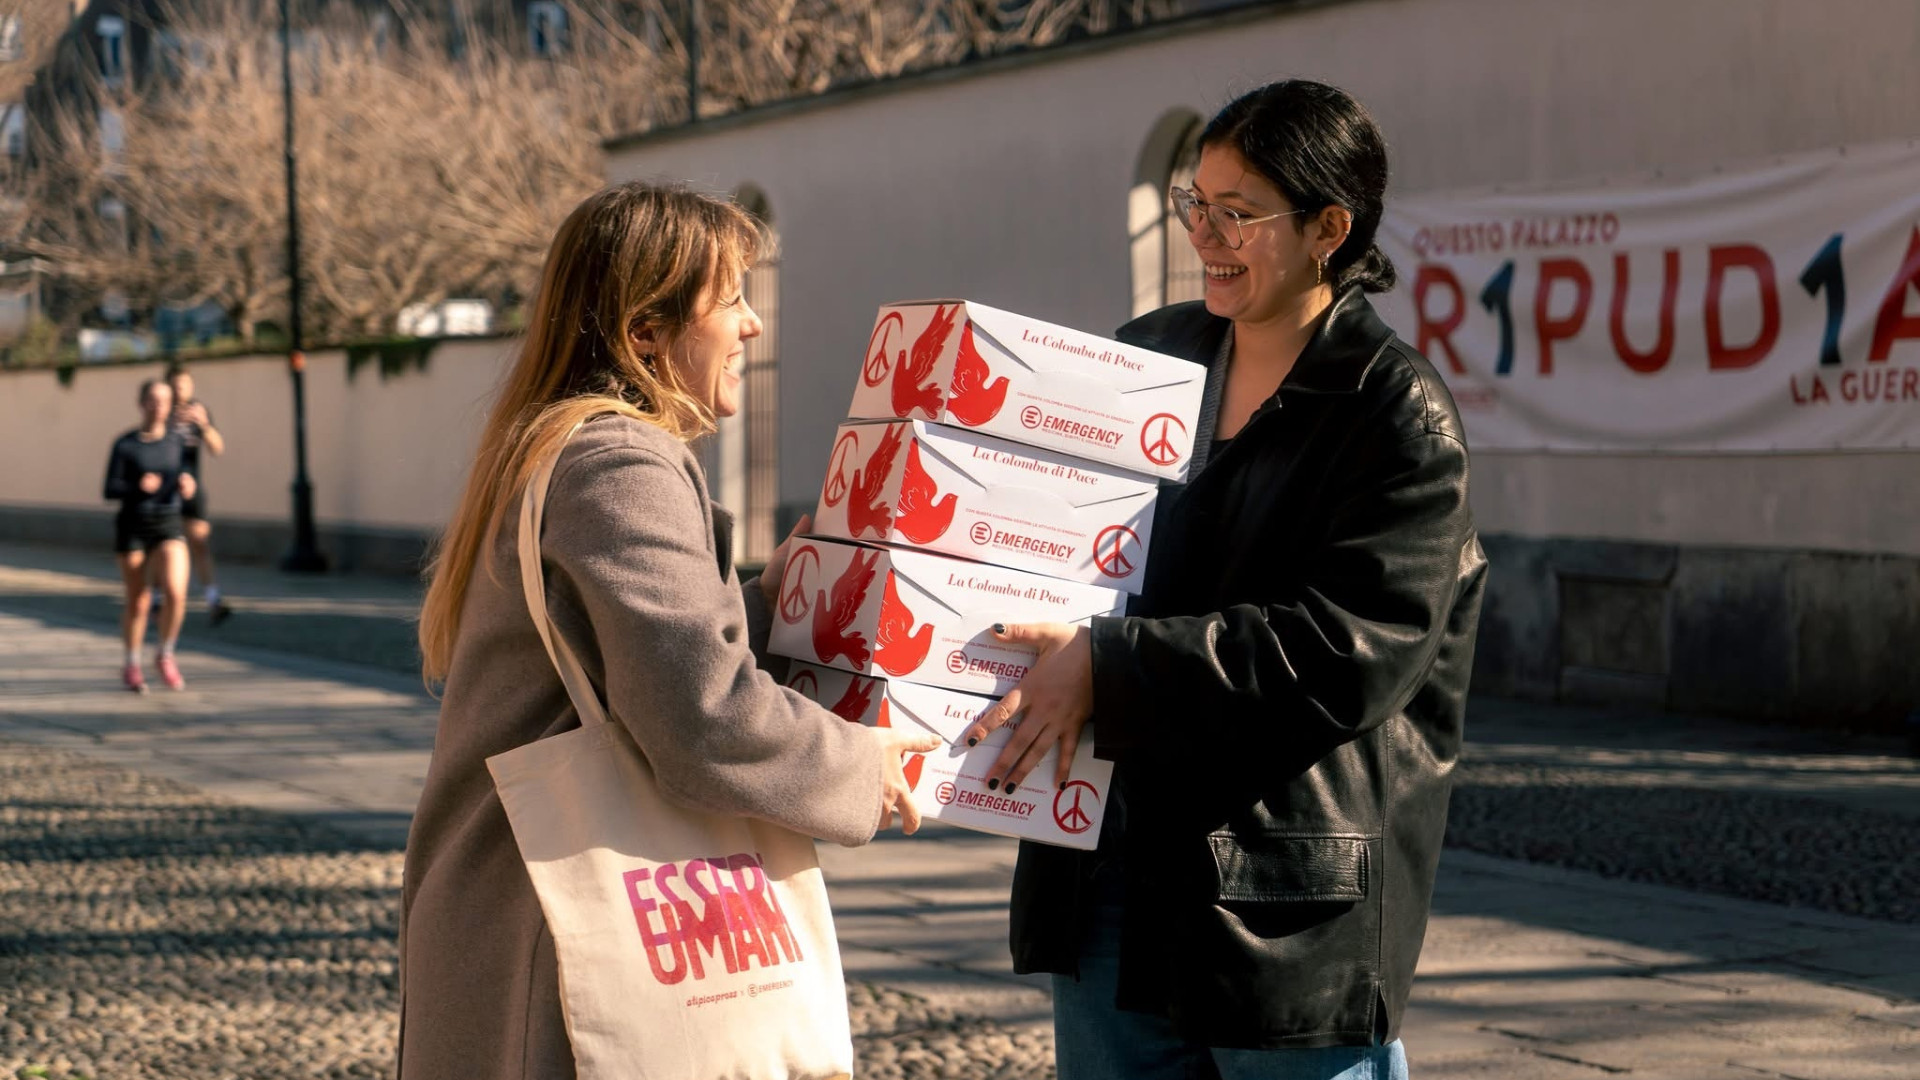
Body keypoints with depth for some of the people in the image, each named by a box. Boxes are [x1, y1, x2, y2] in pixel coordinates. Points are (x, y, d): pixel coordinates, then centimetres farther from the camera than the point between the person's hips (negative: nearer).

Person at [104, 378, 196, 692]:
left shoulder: (176, 441, 4)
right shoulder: (125, 445, -5)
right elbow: (110, 490, -8)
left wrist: (187, 485, -12)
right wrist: (139, 486, -26)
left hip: (168, 527, 2)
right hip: (133, 527, -2)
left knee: (176, 594, -17)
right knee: (138, 602, 5)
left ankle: (166, 657, 5)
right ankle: (132, 666, 27)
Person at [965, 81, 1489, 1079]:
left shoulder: (1399, 416, -9)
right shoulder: (1148, 358, 11)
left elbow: (1351, 650, -20)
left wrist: (1111, 668, -24)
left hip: (1291, 888, -6)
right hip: (1113, 853, 6)